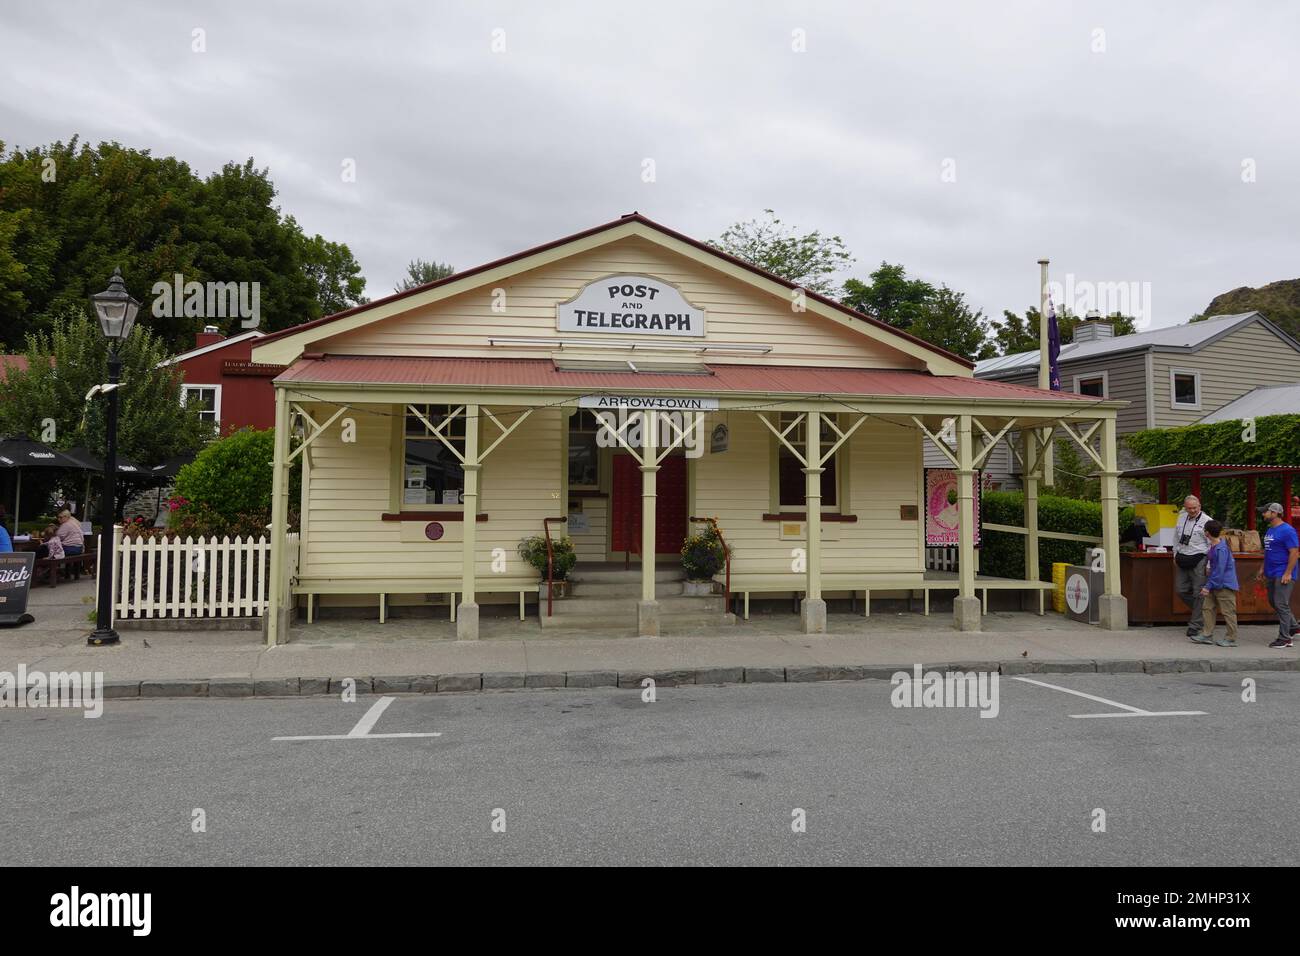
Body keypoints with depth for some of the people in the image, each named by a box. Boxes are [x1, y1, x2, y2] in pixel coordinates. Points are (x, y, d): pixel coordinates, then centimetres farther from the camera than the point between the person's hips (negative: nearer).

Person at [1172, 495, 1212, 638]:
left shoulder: (1206, 521, -9)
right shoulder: (1181, 518, 9)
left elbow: (1212, 544, -10)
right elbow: (1176, 537, 21)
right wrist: (1176, 555, 17)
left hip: (1198, 560, -6)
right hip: (1182, 559, 6)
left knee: (1199, 593, -2)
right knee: (1181, 590, 10)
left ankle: (1195, 625, 6)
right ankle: (1199, 612, 31)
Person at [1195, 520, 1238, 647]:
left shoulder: (1221, 549, -23)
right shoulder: (1213, 547, 7)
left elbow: (1219, 571, -23)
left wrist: (1208, 586, -20)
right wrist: (1208, 585, 18)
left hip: (1224, 585, -10)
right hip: (1215, 585, 10)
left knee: (1228, 612, 0)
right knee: (1209, 608, 11)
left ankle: (1231, 639, 9)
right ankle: (1207, 635, 17)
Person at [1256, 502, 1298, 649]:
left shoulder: (1287, 530, -15)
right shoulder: (1270, 530, 14)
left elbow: (1294, 552, -18)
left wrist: (1288, 573, -22)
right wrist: (1263, 569, 19)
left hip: (1283, 575, -9)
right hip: (1271, 574, 9)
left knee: (1281, 604, -6)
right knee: (1273, 602, 16)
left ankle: (1285, 638, 0)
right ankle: (1292, 626, 33)